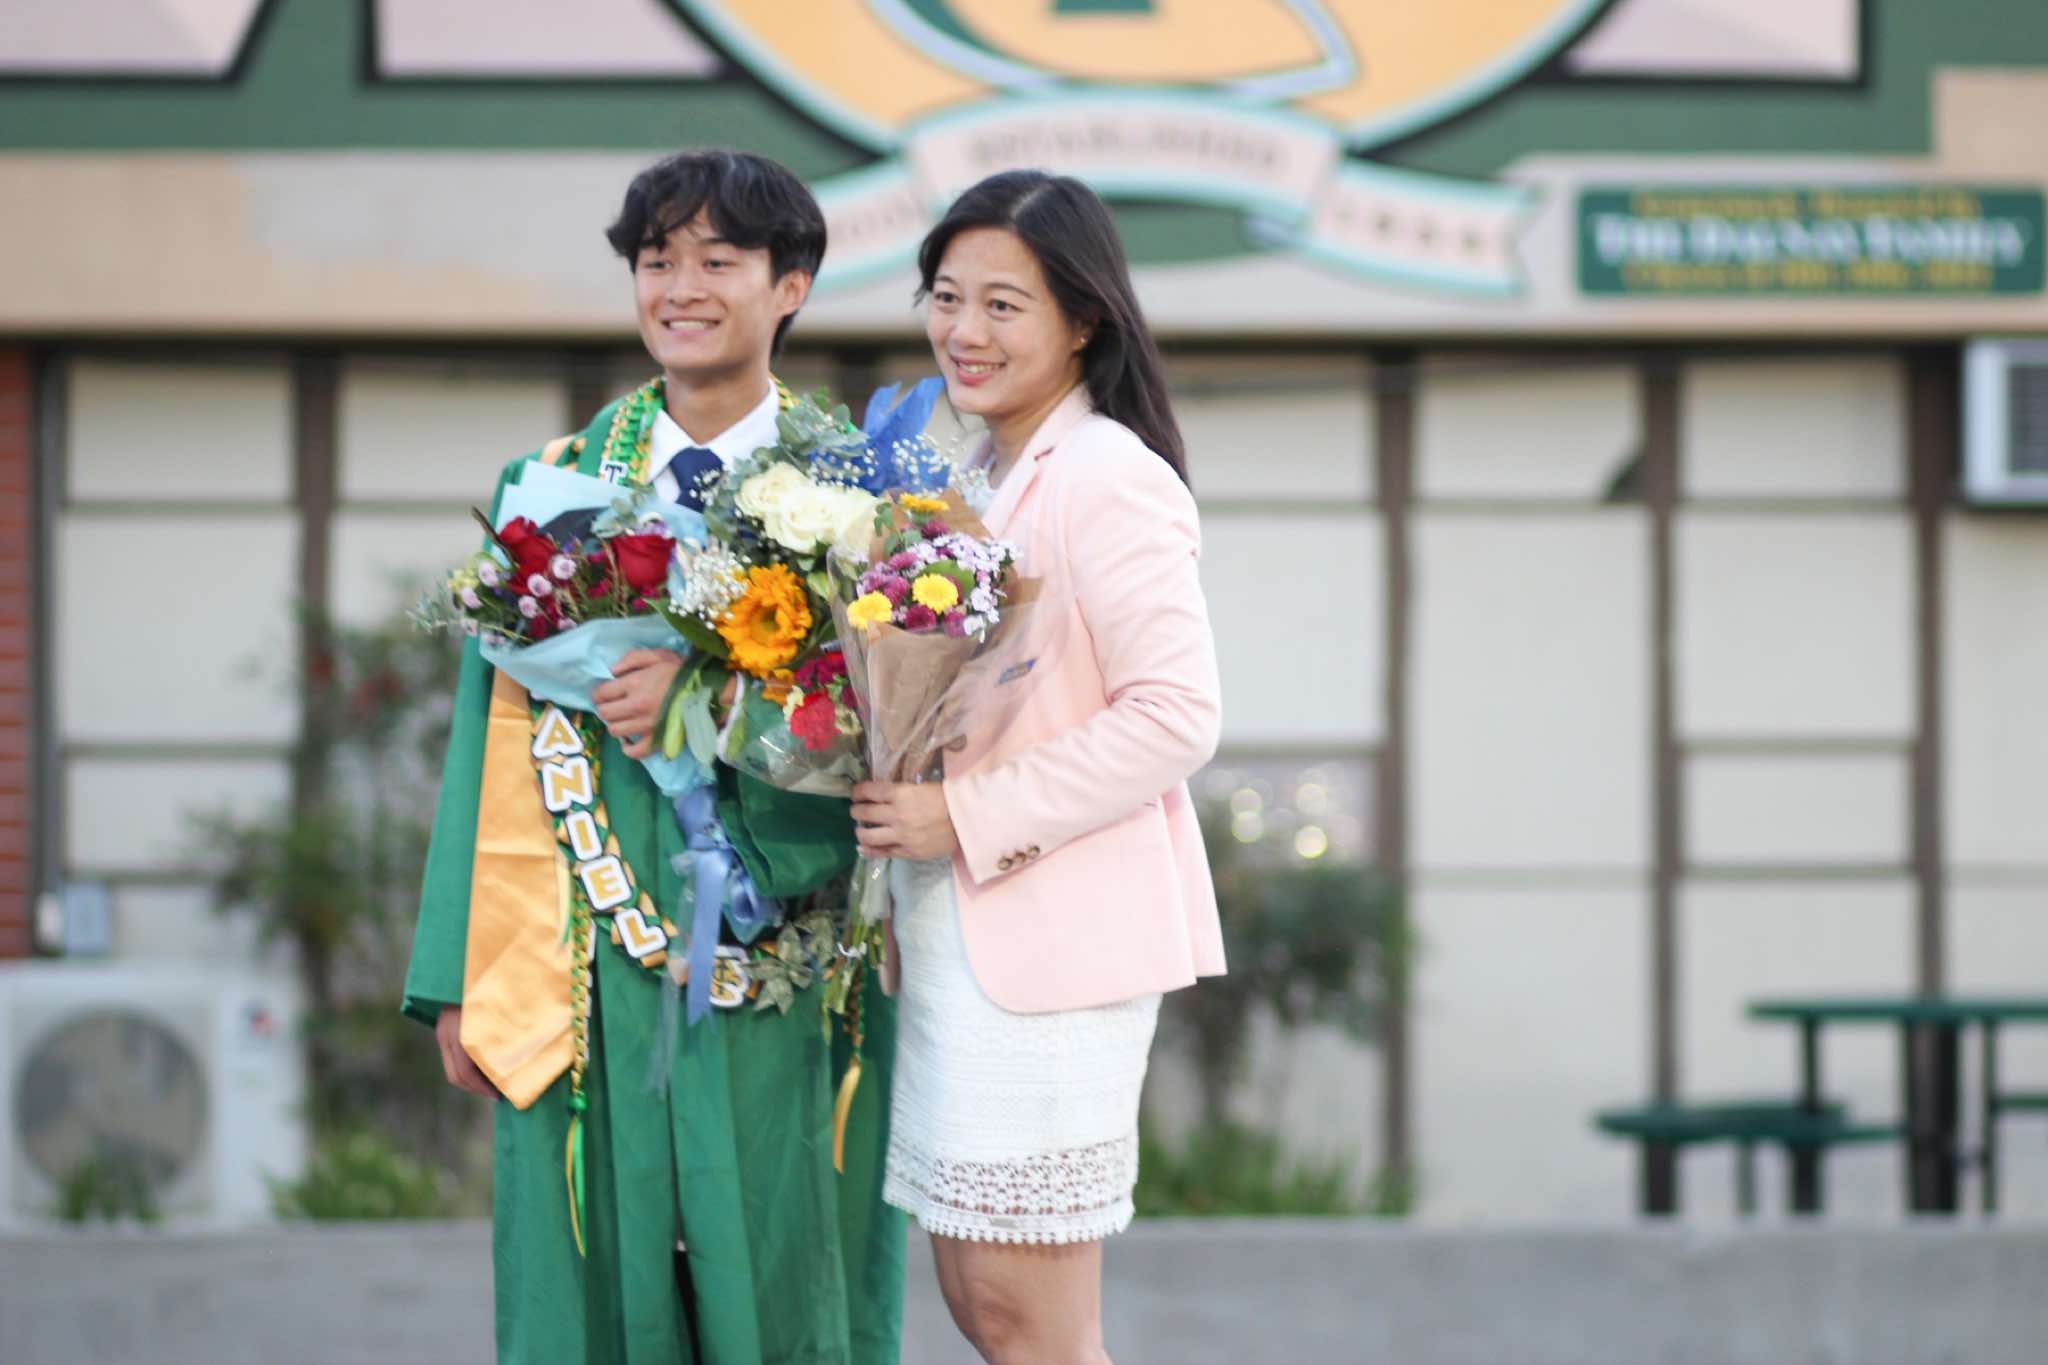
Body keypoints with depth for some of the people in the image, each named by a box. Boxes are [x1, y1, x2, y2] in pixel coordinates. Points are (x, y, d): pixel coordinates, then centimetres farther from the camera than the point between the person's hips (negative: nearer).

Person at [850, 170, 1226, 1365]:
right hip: (957, 938, 9)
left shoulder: (1107, 479, -13)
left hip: (1057, 937, -9)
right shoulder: (979, 477, 16)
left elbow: (1178, 715, -19)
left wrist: (970, 818, -18)